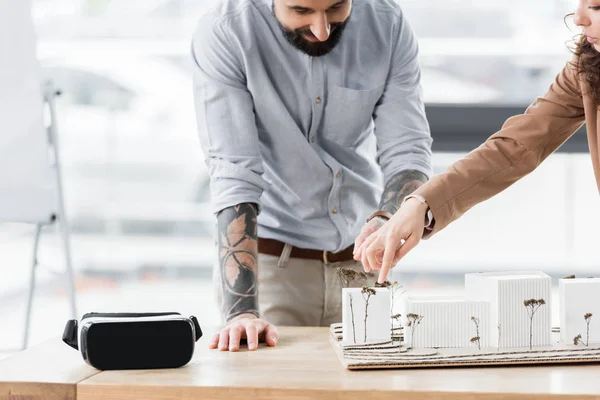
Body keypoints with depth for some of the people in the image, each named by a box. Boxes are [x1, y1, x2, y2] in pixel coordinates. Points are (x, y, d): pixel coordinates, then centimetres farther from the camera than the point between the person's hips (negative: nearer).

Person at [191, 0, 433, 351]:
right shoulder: (224, 34, -18)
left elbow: (408, 151, -9)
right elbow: (234, 175, -23)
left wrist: (385, 220, -31)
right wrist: (241, 310, -31)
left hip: (361, 262, 3)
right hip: (270, 261, -3)